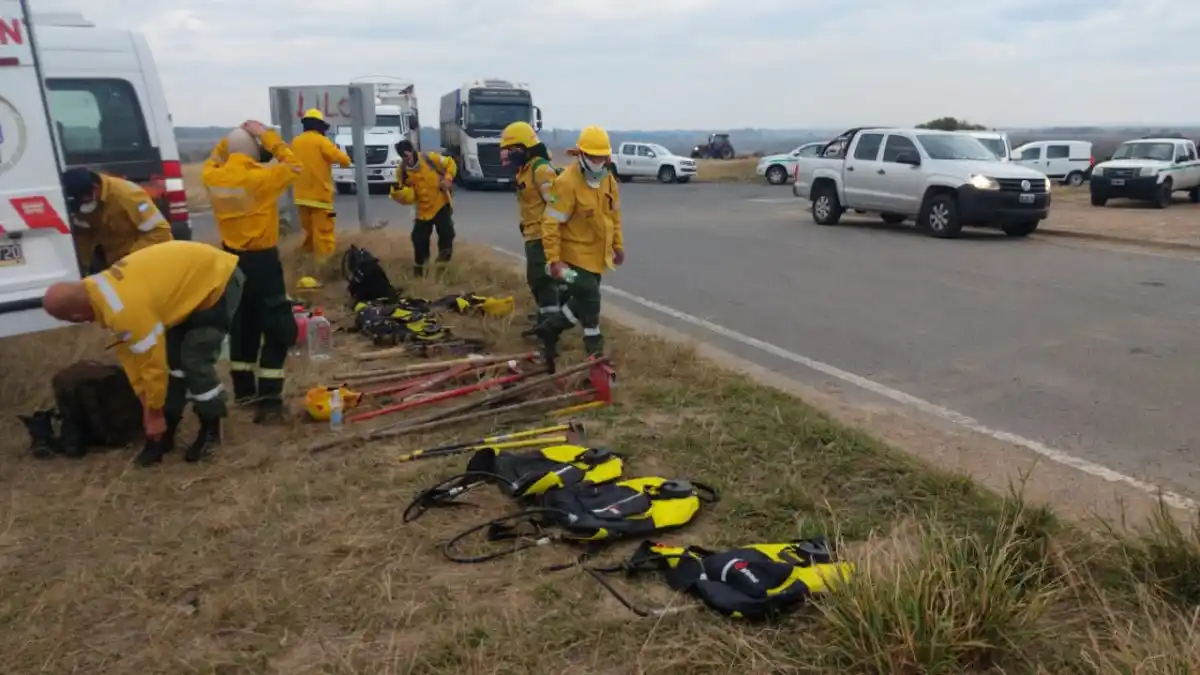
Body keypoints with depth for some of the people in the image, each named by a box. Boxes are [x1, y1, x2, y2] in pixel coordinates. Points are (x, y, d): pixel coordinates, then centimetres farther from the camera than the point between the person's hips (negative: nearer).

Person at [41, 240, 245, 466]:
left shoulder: (123, 310, -31)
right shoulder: (98, 288, 0)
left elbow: (153, 363, -21)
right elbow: (129, 352, 7)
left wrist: (154, 411, -6)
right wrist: (145, 399, 10)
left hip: (217, 281, -10)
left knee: (195, 361, -10)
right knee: (171, 356, 9)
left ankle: (211, 430, 9)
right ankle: (165, 433, 18)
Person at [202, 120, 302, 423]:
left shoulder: (212, 178, -1)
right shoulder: (261, 178, -19)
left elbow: (213, 163, 23)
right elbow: (294, 165, -6)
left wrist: (229, 140, 11)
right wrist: (267, 136, -5)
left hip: (232, 259, 7)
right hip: (261, 260, -7)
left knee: (242, 325, 19)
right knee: (277, 330, -2)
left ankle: (243, 390, 28)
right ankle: (268, 400, -6)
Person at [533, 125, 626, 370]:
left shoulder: (608, 179, 3)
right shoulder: (567, 182, -21)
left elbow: (614, 215, 17)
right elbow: (551, 223, -20)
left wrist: (618, 245, 16)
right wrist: (553, 259, -22)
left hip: (597, 254, 8)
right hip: (576, 254, -8)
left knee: (583, 300, 14)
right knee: (589, 300, -6)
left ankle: (549, 329, 31)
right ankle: (595, 351, 8)